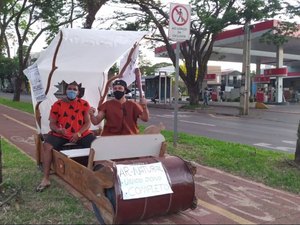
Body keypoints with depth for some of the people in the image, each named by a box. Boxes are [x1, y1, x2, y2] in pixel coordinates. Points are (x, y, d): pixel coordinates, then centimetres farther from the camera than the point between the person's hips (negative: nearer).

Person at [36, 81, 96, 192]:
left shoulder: (84, 104, 2)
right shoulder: (57, 104, 1)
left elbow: (88, 122, -1)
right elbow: (52, 123, 2)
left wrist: (78, 133, -17)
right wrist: (58, 130, -21)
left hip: (81, 133, 0)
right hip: (60, 134, 0)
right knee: (47, 145, -26)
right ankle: (46, 179, -17)